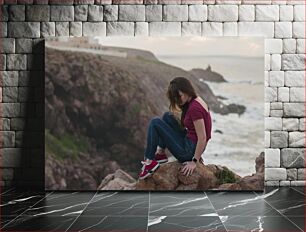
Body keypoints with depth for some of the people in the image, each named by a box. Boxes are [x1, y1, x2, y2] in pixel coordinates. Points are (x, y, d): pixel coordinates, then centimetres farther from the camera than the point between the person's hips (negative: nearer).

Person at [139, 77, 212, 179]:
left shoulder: (194, 108, -24)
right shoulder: (197, 101, 6)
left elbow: (202, 138, -24)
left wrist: (194, 161, -16)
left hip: (188, 150, -10)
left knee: (155, 122, -8)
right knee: (167, 116, 16)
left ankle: (149, 162, -3)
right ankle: (160, 154, 13)